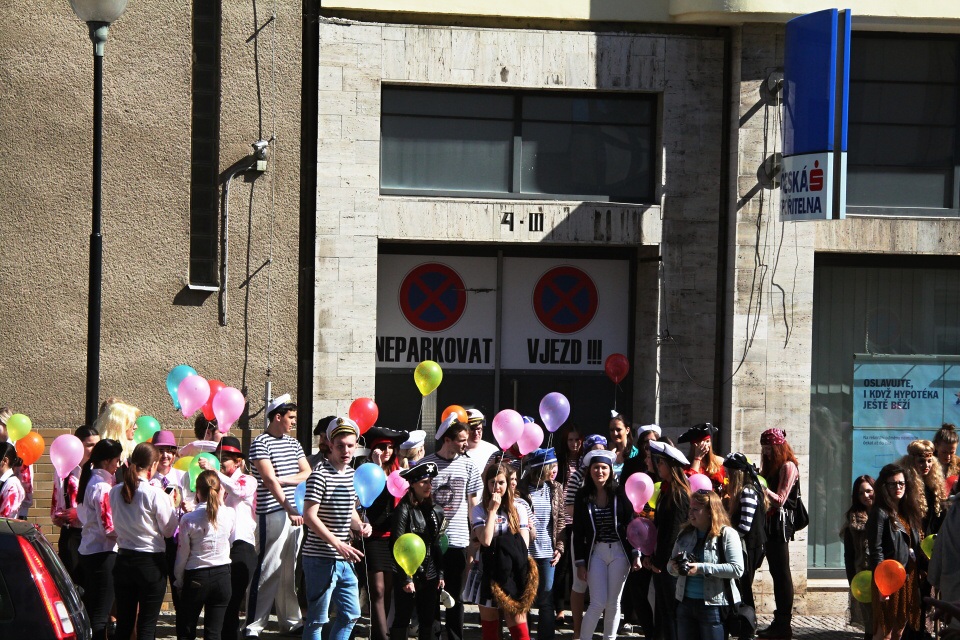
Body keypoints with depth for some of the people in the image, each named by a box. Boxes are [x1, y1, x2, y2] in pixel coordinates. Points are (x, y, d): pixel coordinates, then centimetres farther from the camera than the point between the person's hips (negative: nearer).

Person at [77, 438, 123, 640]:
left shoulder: (88, 482, 10)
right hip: (103, 553, -9)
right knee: (101, 613, -6)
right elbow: (109, 528, -19)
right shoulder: (103, 487, -17)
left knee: (90, 608, 16)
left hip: (87, 550, 9)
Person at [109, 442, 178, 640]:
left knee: (123, 623, 12)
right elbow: (169, 530, -8)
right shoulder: (156, 494, -16)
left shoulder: (115, 492, -1)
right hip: (152, 563, -5)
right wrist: (170, 505, 8)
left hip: (124, 560, 5)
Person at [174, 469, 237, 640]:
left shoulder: (188, 520, -13)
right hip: (222, 575, 2)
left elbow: (182, 555, -6)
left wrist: (179, 581, 10)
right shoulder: (230, 514, -7)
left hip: (196, 578, -2)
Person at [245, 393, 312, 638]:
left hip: (295, 512, 7)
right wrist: (289, 509, -24)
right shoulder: (261, 443, -6)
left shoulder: (293, 443, 17)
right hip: (273, 514, -7)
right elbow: (269, 480, -16)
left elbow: (307, 475, 11)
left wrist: (281, 480, -7)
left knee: (291, 570, 9)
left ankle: (290, 620, 15)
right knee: (268, 571, -7)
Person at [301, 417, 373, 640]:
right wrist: (338, 544, -24)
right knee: (317, 620, -1)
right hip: (321, 560, -8)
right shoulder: (320, 475, -15)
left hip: (344, 559, 8)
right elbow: (310, 516, -21)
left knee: (350, 614, 13)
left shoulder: (350, 473, 11)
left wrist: (359, 525, 2)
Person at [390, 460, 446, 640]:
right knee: (402, 621, 2)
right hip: (409, 575, -6)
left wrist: (440, 574, 8)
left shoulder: (434, 511, 10)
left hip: (430, 577, 6)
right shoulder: (404, 510, -9)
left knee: (429, 625, 8)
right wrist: (406, 578, -14)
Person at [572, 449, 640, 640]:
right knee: (598, 602, -7)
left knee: (613, 602, 6)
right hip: (596, 552, 0)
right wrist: (580, 563, -2)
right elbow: (578, 532, 1)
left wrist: (636, 555, -6)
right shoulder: (583, 496, -1)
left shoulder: (619, 494, -2)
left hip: (619, 552, 0)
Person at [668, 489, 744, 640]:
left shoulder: (727, 534, -8)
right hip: (685, 603, 6)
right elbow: (670, 564, 15)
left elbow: (737, 569, -17)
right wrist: (675, 568, -10)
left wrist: (702, 568, -22)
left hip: (713, 605, -6)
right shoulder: (685, 533, 10)